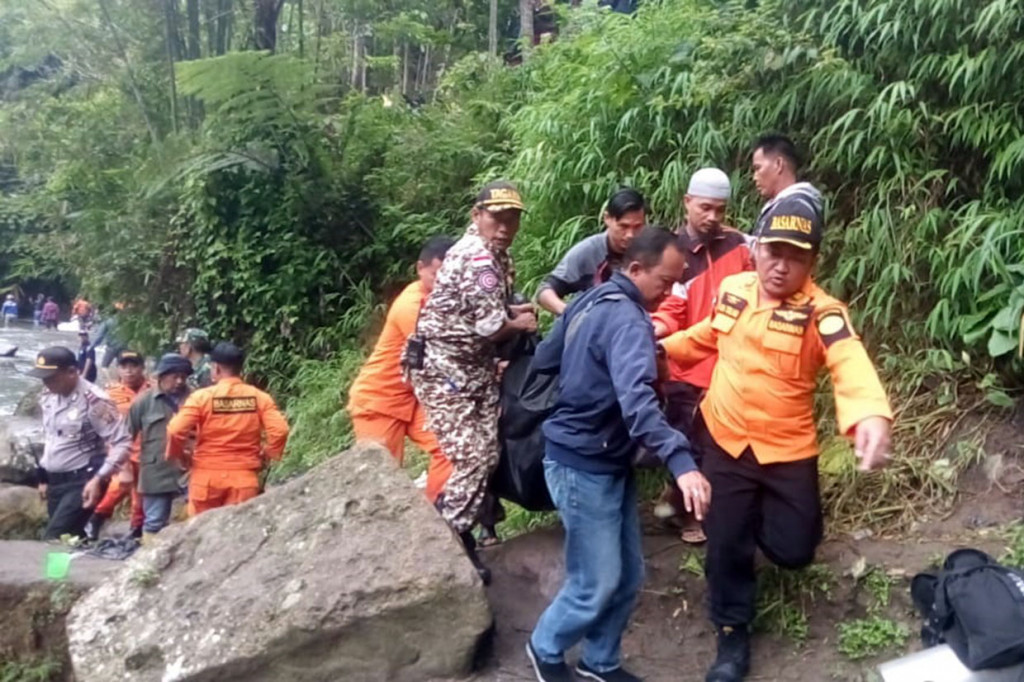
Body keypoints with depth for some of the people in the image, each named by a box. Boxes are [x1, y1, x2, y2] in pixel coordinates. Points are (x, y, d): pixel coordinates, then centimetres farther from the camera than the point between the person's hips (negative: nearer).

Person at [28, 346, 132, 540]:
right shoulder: (48, 397, 6)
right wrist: (44, 477, 22)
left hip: (82, 482, -8)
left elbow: (123, 443, -20)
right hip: (55, 481, 8)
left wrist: (99, 479, -25)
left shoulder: (94, 400, -18)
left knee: (53, 542, -16)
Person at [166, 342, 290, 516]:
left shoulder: (201, 396, -6)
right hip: (244, 477, 1)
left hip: (207, 477, -1)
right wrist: (266, 456, 5)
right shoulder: (259, 397, 0)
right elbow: (279, 430, -10)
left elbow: (175, 431, -13)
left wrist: (178, 455, 4)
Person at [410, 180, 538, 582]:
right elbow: (490, 326, -23)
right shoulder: (477, 259, -22)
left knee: (486, 455, 8)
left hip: (476, 367, 10)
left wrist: (512, 314, 3)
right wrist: (520, 323, -4)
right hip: (444, 369, -9)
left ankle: (457, 534, 21)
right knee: (472, 459, -10)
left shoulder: (498, 256, 10)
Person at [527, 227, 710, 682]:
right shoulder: (627, 319, -23)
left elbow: (543, 361, 17)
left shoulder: (591, 301, 7)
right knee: (598, 584, 1)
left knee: (628, 575, 15)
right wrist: (680, 462, -49)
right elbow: (636, 399, -40)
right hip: (583, 467, -10)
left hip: (608, 463, 10)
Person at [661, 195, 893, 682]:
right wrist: (663, 347, 10)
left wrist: (871, 414, -58)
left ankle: (761, 518, 43)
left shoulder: (821, 312, -20)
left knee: (794, 549, 7)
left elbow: (850, 364, -39)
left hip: (787, 451, -2)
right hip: (724, 441, 3)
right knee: (725, 543, 7)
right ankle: (733, 634, 29)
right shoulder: (732, 289, -4)